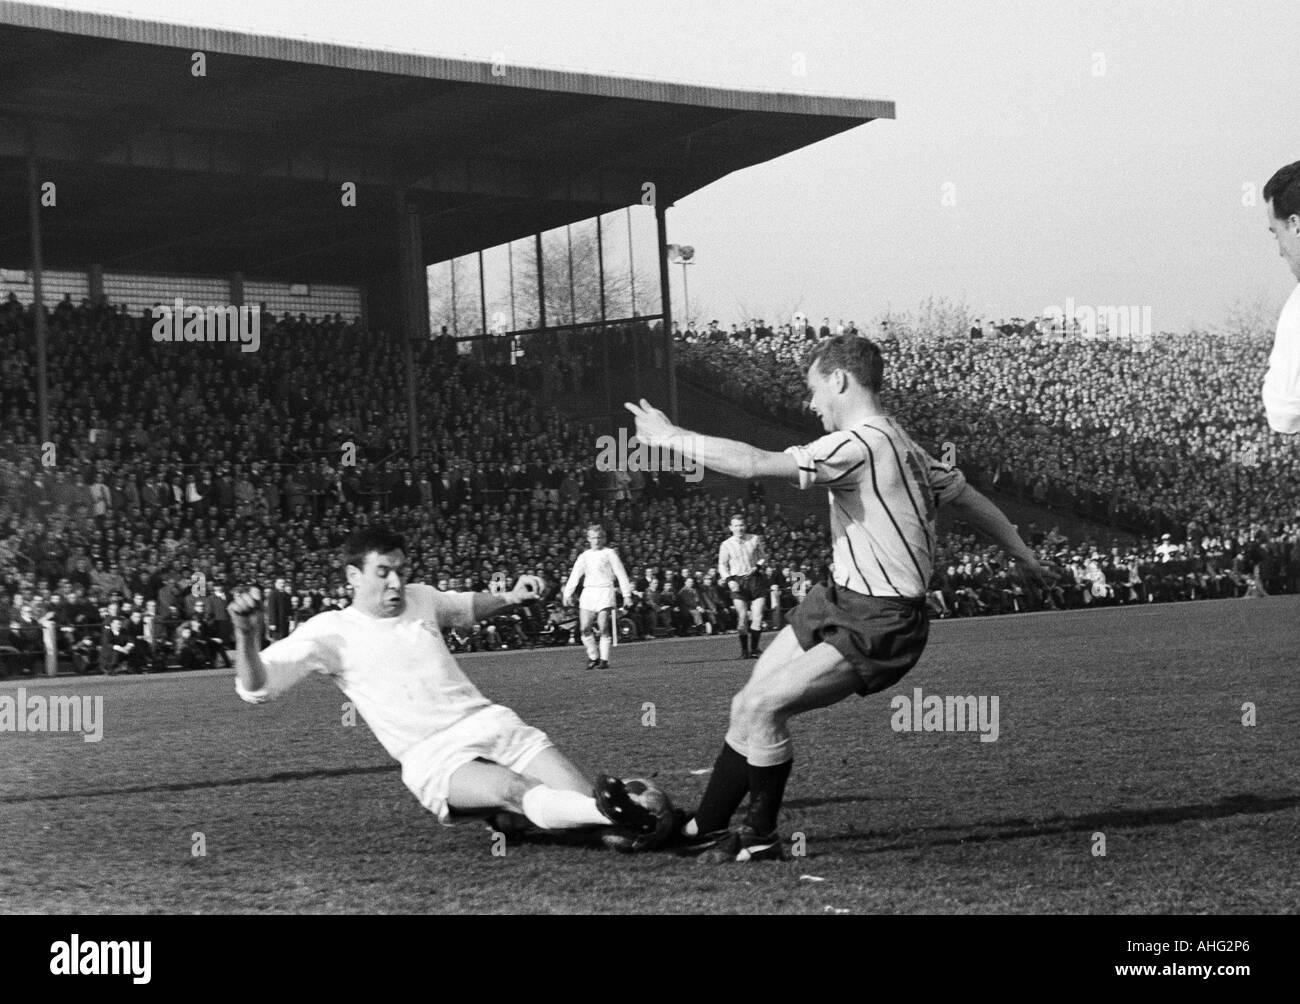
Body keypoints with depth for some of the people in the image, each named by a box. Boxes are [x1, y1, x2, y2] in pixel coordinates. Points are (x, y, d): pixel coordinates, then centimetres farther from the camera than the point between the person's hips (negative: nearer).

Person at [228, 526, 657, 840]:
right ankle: (612, 815, -58)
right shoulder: (330, 632, -2)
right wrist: (247, 635, -28)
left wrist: (509, 598, 16)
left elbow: (468, 606, 36)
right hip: (434, 761, -6)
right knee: (517, 790, -37)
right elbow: (255, 687, -9)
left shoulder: (420, 598, 14)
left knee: (584, 796, -19)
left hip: (491, 722, 6)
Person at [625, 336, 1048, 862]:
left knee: (761, 706, -14)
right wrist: (1023, 554, 35)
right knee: (747, 706, 10)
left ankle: (761, 839, 3)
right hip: (836, 600, 10)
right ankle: (703, 827, 21)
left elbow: (754, 463, -27)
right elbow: (965, 495, 22)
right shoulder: (899, 444, 11)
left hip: (876, 625, -10)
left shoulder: (859, 445, -20)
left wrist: (671, 437, -17)